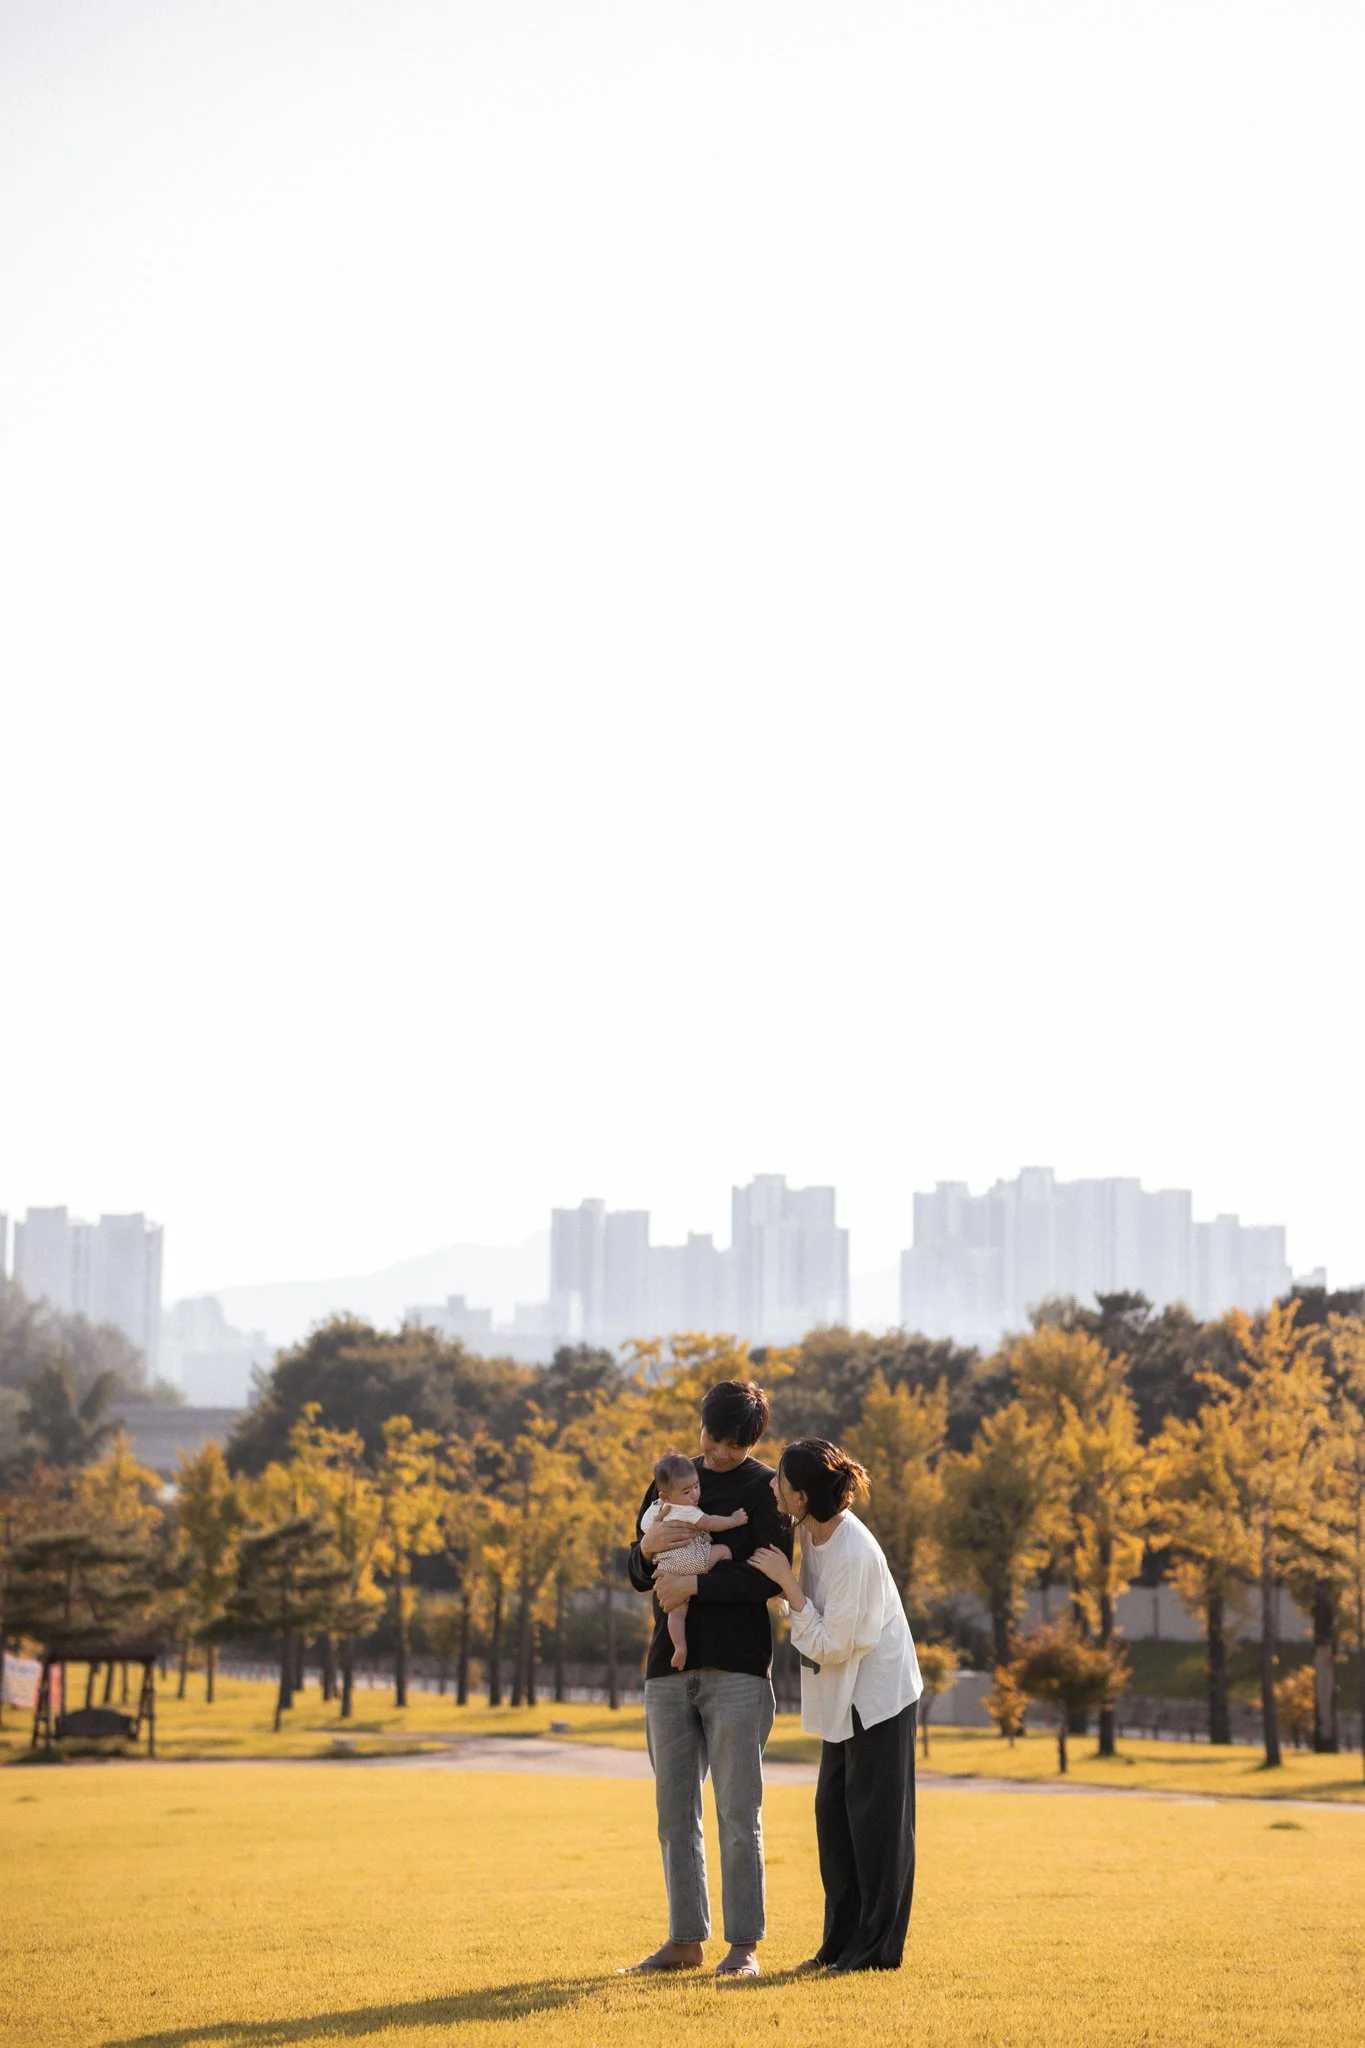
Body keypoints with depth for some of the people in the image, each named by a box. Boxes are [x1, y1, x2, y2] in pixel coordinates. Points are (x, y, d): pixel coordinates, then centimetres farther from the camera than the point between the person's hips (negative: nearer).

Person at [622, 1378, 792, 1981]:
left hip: (737, 1669, -5)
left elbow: (770, 1577, -12)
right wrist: (647, 1549, -8)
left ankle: (744, 1944, 2)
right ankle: (685, 1939, 17)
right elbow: (637, 1577, 14)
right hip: (669, 1668, 5)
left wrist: (693, 1584, -15)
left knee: (739, 1815, -3)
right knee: (676, 1814, 9)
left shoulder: (766, 1488, -1)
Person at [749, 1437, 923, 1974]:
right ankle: (841, 1942, 20)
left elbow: (829, 1645, -24)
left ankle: (878, 1947, 6)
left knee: (876, 1818, -2)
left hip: (879, 1694, -9)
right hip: (844, 1695, 9)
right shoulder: (812, 1532, -3)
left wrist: (787, 1584, -23)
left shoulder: (854, 1554, -29)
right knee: (833, 1814, 11)